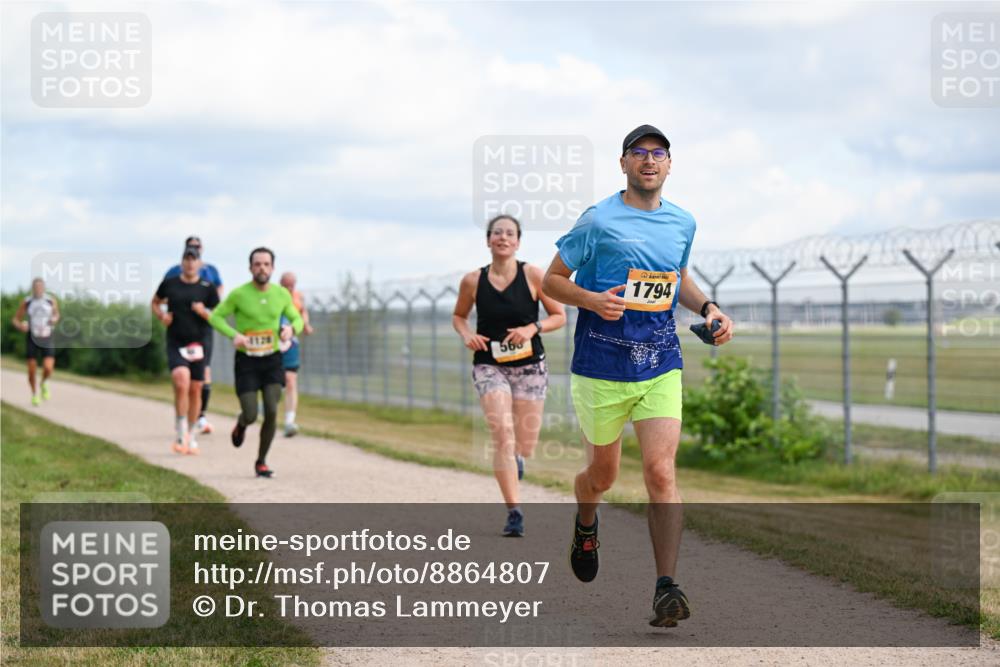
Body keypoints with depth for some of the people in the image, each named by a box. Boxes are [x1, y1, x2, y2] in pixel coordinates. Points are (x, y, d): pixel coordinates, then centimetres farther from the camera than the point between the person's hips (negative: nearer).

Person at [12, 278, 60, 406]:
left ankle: (44, 383, 19)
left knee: (48, 368, -16)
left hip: (47, 338, 0)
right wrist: (20, 326, -22)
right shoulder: (26, 302, -6)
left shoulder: (51, 300, -3)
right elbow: (16, 320, 1)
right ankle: (34, 395, 23)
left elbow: (56, 314, 16)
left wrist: (55, 319, -8)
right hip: (32, 338, 0)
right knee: (32, 370, -1)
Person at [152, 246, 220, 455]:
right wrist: (162, 315, 2)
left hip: (198, 345, 1)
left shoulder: (208, 288, 2)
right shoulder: (169, 284, 4)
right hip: (175, 344, -1)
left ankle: (191, 437, 23)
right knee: (181, 383, -21)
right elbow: (155, 302, 21)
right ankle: (180, 434, -12)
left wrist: (203, 312, -14)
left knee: (195, 390, 7)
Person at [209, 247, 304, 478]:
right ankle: (241, 423, 32)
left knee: (271, 412, -13)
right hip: (246, 361, -2)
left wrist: (291, 329, -14)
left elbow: (297, 319, 11)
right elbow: (215, 317, -3)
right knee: (251, 416, -9)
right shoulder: (239, 294, -11)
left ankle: (261, 461, 6)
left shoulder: (282, 294, -2)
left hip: (272, 360, 2)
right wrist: (234, 335, -21)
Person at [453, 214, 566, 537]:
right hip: (490, 365, 0)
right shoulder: (472, 281, -2)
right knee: (502, 434, -19)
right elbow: (458, 316, 14)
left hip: (529, 366, 1)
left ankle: (515, 460, 46)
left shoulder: (533, 275, -5)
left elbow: (559, 316, 1)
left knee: (524, 447, 6)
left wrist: (532, 328, -17)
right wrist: (466, 334, -7)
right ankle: (514, 513, -17)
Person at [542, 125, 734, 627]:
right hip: (602, 366, -2)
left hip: (661, 365, 2)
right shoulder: (599, 220, -6)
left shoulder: (682, 223, 9)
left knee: (660, 471, -13)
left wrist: (707, 308, 9)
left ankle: (666, 589, -14)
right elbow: (552, 280, -1)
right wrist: (592, 299, -19)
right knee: (603, 472, 13)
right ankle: (586, 525, 48)